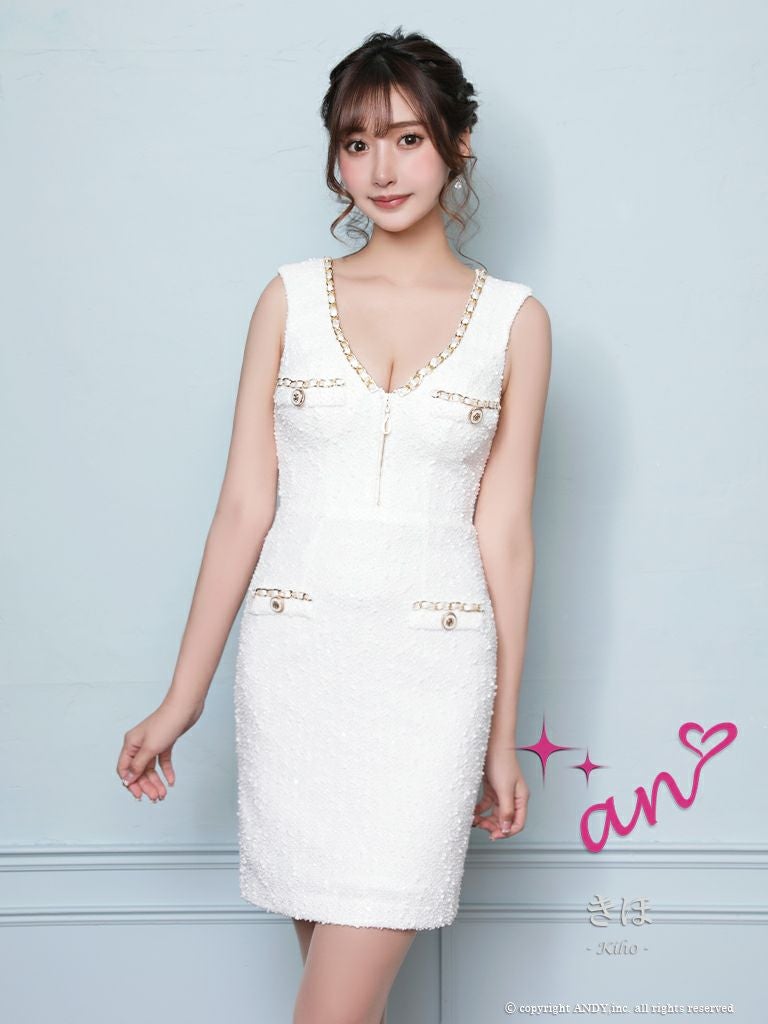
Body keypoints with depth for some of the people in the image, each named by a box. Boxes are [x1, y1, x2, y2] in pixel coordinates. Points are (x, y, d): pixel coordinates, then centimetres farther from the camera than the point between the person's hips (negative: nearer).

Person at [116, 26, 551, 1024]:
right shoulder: (292, 297, 4)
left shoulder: (514, 319, 2)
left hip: (433, 667, -1)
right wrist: (182, 699, 3)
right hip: (294, 654, 2)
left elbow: (503, 529, 4)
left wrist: (503, 733, 6)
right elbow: (245, 503, 4)